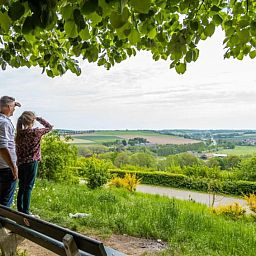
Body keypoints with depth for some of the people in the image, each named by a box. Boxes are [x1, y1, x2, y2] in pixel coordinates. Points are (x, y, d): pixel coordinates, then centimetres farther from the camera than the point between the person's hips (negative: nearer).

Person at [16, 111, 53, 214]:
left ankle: (20, 210, 24)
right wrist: (39, 119, 7)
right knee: (28, 187, 0)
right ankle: (25, 212, 5)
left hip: (21, 163, 6)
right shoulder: (35, 132, -13)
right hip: (31, 163, -6)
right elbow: (49, 127, -1)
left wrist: (19, 163, 17)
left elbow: (17, 150, 9)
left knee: (21, 187, 15)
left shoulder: (19, 133, 4)